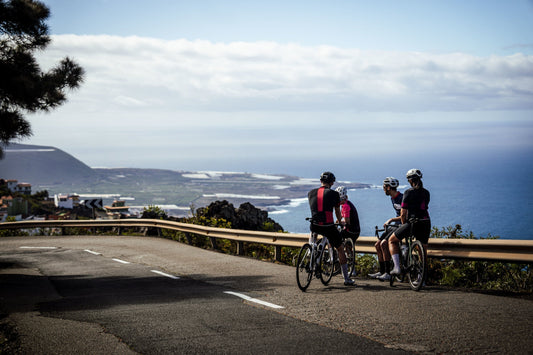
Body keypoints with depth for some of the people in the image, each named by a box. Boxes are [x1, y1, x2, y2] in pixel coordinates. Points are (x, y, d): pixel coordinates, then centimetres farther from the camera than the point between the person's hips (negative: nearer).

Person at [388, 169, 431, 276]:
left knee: (392, 240, 15)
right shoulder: (426, 193, 12)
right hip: (426, 224, 5)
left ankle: (397, 267, 3)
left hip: (413, 222, -5)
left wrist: (404, 225, 13)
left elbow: (403, 213, -5)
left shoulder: (408, 192, -4)